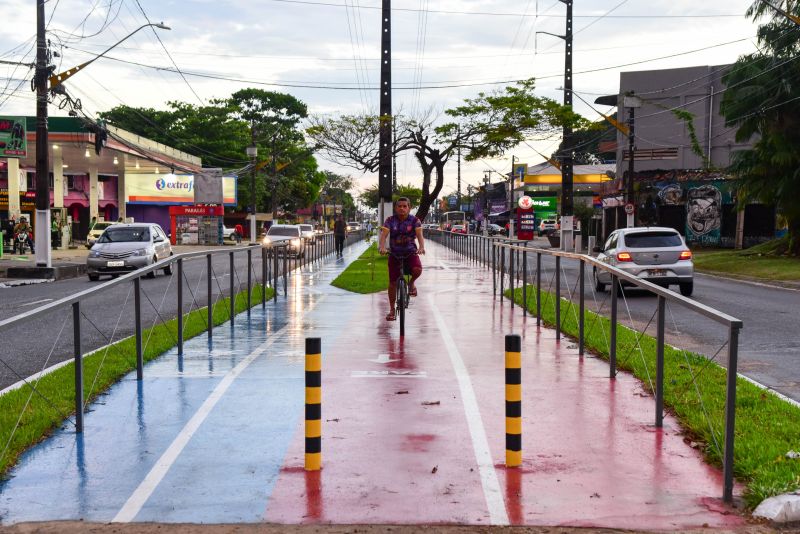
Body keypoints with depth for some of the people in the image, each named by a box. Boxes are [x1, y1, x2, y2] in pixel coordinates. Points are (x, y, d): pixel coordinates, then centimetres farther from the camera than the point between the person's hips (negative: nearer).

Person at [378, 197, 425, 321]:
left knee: (417, 269, -31)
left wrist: (421, 247, -42)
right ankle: (392, 310, 15)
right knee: (392, 282, 0)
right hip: (394, 254, 1)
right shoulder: (390, 220, -7)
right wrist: (382, 247, -40)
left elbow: (419, 235, -21)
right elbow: (384, 235, -19)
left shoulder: (414, 220, -8)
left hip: (410, 252, -1)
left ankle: (412, 283, 4)